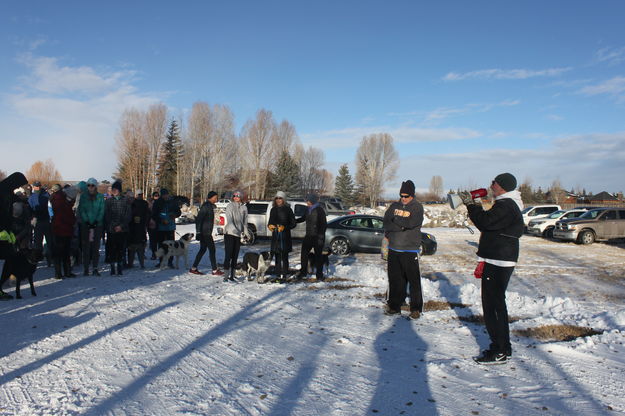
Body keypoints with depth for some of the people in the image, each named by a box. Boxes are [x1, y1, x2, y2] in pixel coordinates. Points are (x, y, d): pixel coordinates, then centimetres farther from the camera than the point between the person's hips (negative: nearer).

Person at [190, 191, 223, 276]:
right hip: (205, 232, -10)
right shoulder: (205, 206, -15)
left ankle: (193, 268, 18)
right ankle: (215, 270, 0)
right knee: (212, 249, -6)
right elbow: (199, 219, -19)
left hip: (207, 232, 10)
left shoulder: (210, 206, 15)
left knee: (203, 249, 13)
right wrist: (198, 232, -22)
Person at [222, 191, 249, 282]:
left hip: (239, 234, 5)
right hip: (229, 233, -4)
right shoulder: (230, 206, -4)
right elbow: (229, 220, -15)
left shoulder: (244, 208, 10)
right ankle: (226, 275, -2)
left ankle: (232, 275, 15)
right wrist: (234, 229, -29)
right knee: (228, 255, -6)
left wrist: (246, 232, 0)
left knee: (235, 256, 7)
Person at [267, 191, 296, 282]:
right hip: (275, 236, 4)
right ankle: (277, 274, 14)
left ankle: (284, 275, -1)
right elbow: (270, 221, 21)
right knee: (277, 256, 8)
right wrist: (270, 226, 0)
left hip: (285, 236, -4)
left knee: (284, 257, -5)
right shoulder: (273, 210, 12)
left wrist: (284, 227, -15)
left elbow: (293, 223, -2)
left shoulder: (287, 209, -1)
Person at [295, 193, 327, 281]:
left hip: (317, 236, -7)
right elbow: (303, 218, 25)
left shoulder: (319, 210, -11)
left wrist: (321, 237, -18)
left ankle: (319, 275, 11)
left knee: (318, 255, 2)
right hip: (308, 236, 7)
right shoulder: (308, 210, 9)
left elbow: (324, 224, -13)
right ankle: (303, 272, 20)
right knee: (304, 254, 7)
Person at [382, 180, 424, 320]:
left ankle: (416, 308, 11)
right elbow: (386, 223, 1)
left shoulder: (417, 207, -4)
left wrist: (395, 221, -10)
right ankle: (394, 306, 22)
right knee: (395, 279, 11)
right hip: (393, 249, 4)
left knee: (414, 280, 0)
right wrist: (403, 225, -12)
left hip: (410, 250, -4)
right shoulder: (394, 206, 10)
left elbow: (410, 223, -19)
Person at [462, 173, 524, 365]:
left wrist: (471, 204, -12)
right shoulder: (509, 204, 17)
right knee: (497, 304, 17)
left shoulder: (505, 206, -17)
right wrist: (474, 205, 8)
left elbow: (485, 222, -24)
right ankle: (504, 347, 27)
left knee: (492, 306, -6)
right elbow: (488, 222, 17)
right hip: (501, 261, 11)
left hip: (497, 263, -11)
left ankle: (499, 352, 1)